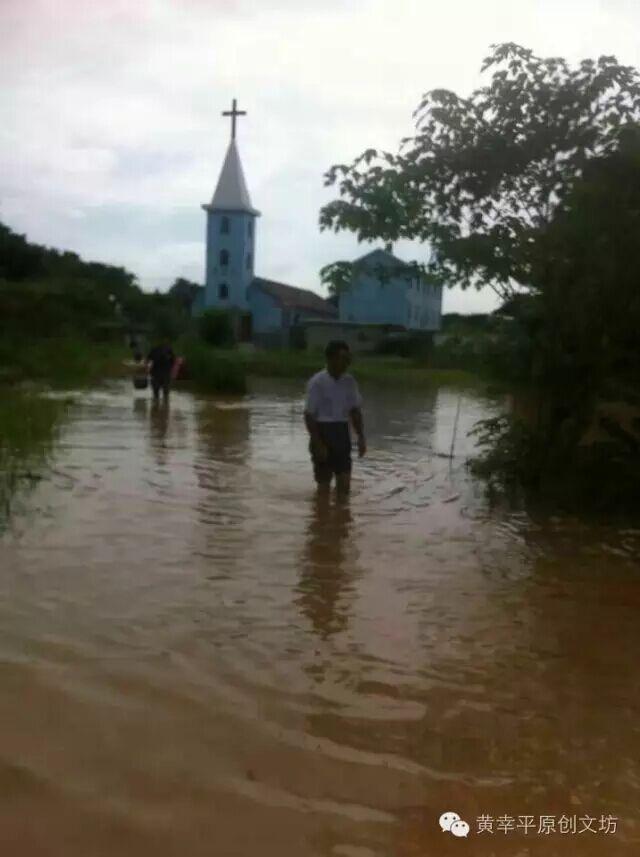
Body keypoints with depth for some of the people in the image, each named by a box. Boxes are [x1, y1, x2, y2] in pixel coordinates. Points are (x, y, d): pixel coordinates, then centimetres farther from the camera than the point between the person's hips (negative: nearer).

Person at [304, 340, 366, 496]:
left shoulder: (349, 381, 4)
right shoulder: (317, 382, -13)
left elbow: (355, 411, 11)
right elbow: (309, 415, -13)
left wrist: (361, 438, 3)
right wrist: (317, 444, -17)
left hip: (342, 433, 5)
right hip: (323, 432, -5)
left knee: (345, 483, 5)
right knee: (324, 483, 3)